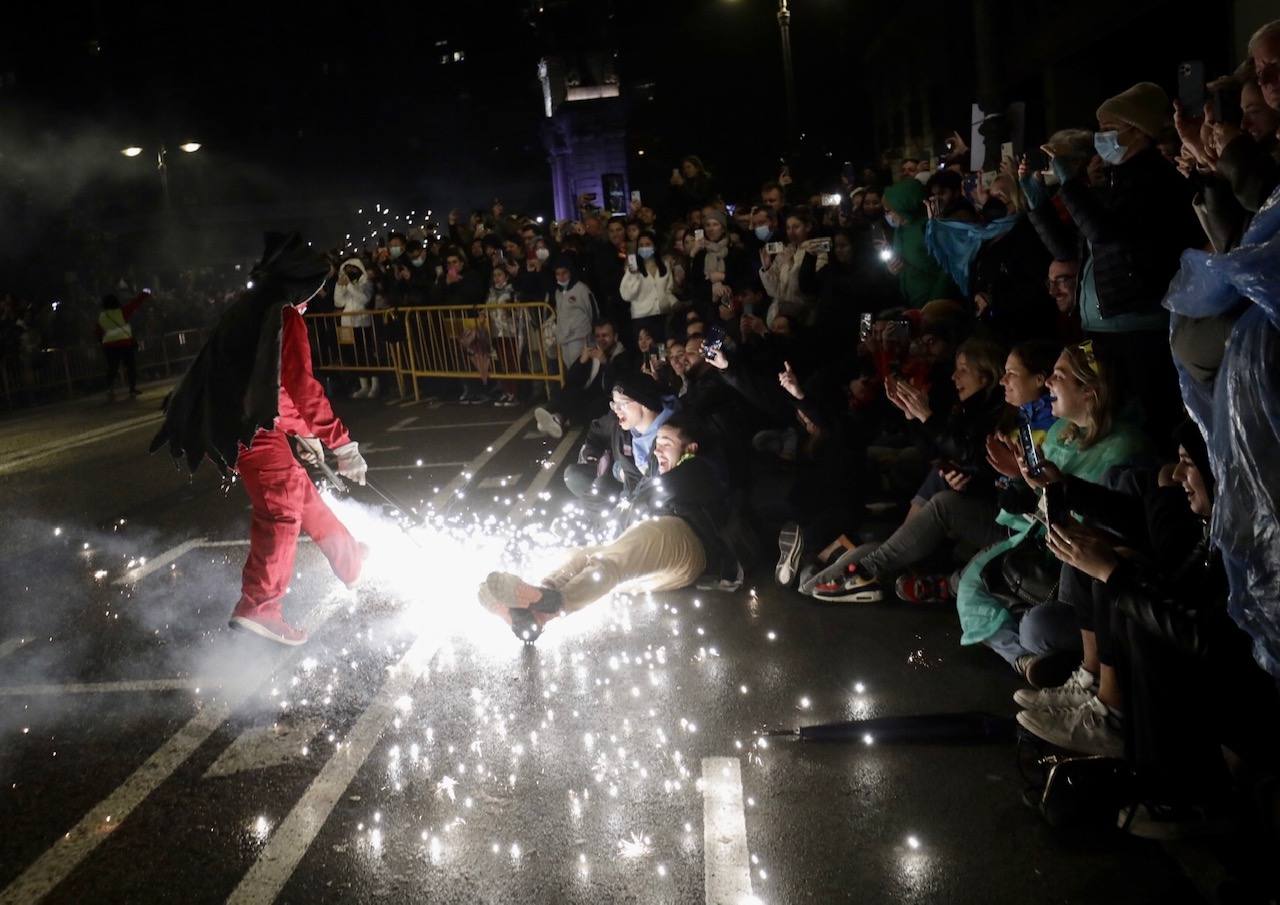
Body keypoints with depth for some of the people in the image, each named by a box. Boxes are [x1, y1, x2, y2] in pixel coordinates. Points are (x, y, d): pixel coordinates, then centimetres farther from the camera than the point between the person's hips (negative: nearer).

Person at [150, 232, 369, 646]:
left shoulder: (252, 307, 18)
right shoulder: (282, 316, -12)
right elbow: (303, 388, -17)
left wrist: (303, 432, 31)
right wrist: (343, 444, -12)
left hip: (224, 421, 10)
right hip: (248, 427, -10)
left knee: (297, 488, 20)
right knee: (282, 503, -10)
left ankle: (352, 562, 34)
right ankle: (258, 607, -15)